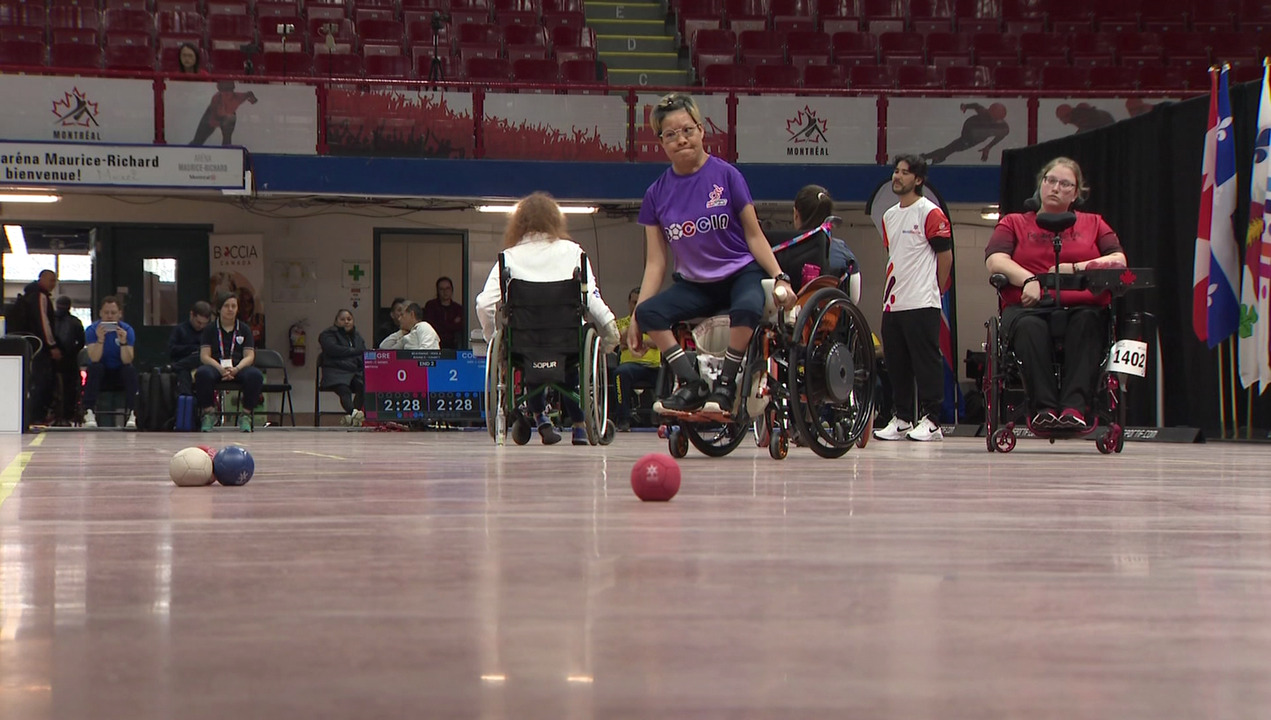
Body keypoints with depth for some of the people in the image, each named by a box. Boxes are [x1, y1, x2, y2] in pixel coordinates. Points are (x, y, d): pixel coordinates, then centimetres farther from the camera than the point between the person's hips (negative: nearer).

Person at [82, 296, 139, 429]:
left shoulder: (127, 330, -9)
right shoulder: (92, 330, -11)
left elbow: (127, 361, -21)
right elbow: (94, 359, -24)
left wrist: (123, 342, -38)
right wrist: (100, 339, -39)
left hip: (120, 372, 1)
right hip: (100, 373, 0)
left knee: (130, 369, -30)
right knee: (94, 367, -32)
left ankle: (130, 414, -29)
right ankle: (89, 412, -34)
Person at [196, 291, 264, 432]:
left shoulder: (244, 329, 14)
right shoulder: (210, 329, 11)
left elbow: (249, 356, 5)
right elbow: (204, 356, 1)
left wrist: (236, 369, -17)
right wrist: (220, 368, -19)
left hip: (239, 368, 1)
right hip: (215, 366, -1)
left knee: (255, 375, -33)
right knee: (203, 373, -37)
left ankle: (246, 415, -19)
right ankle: (209, 413, -21)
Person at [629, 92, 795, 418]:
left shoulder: (725, 175, -7)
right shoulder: (657, 194, 1)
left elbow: (754, 235, -2)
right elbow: (655, 262, 2)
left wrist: (780, 278, -14)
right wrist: (637, 316, -4)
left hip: (741, 273, -3)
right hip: (694, 284, 3)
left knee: (747, 308, -37)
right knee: (649, 312, -24)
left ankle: (726, 385, -18)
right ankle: (692, 385, -14)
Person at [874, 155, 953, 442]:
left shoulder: (930, 213, -6)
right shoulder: (889, 216, 17)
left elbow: (945, 255, -4)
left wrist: (933, 291, 3)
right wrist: (888, 295, 17)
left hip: (922, 304, -8)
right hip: (893, 305, 8)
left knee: (926, 362, -5)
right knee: (896, 364, 9)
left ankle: (930, 421, -3)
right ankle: (901, 419, 16)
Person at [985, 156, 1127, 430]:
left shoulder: (1093, 224, 25)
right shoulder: (1014, 223, 21)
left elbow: (1118, 260, 8)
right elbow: (995, 261, 3)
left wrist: (1076, 268, -7)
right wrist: (1029, 279, -16)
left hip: (1082, 306, 1)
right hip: (1029, 306, 0)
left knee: (1087, 322, -36)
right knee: (1029, 327, -37)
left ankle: (1075, 407, -48)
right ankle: (1044, 407, -45)